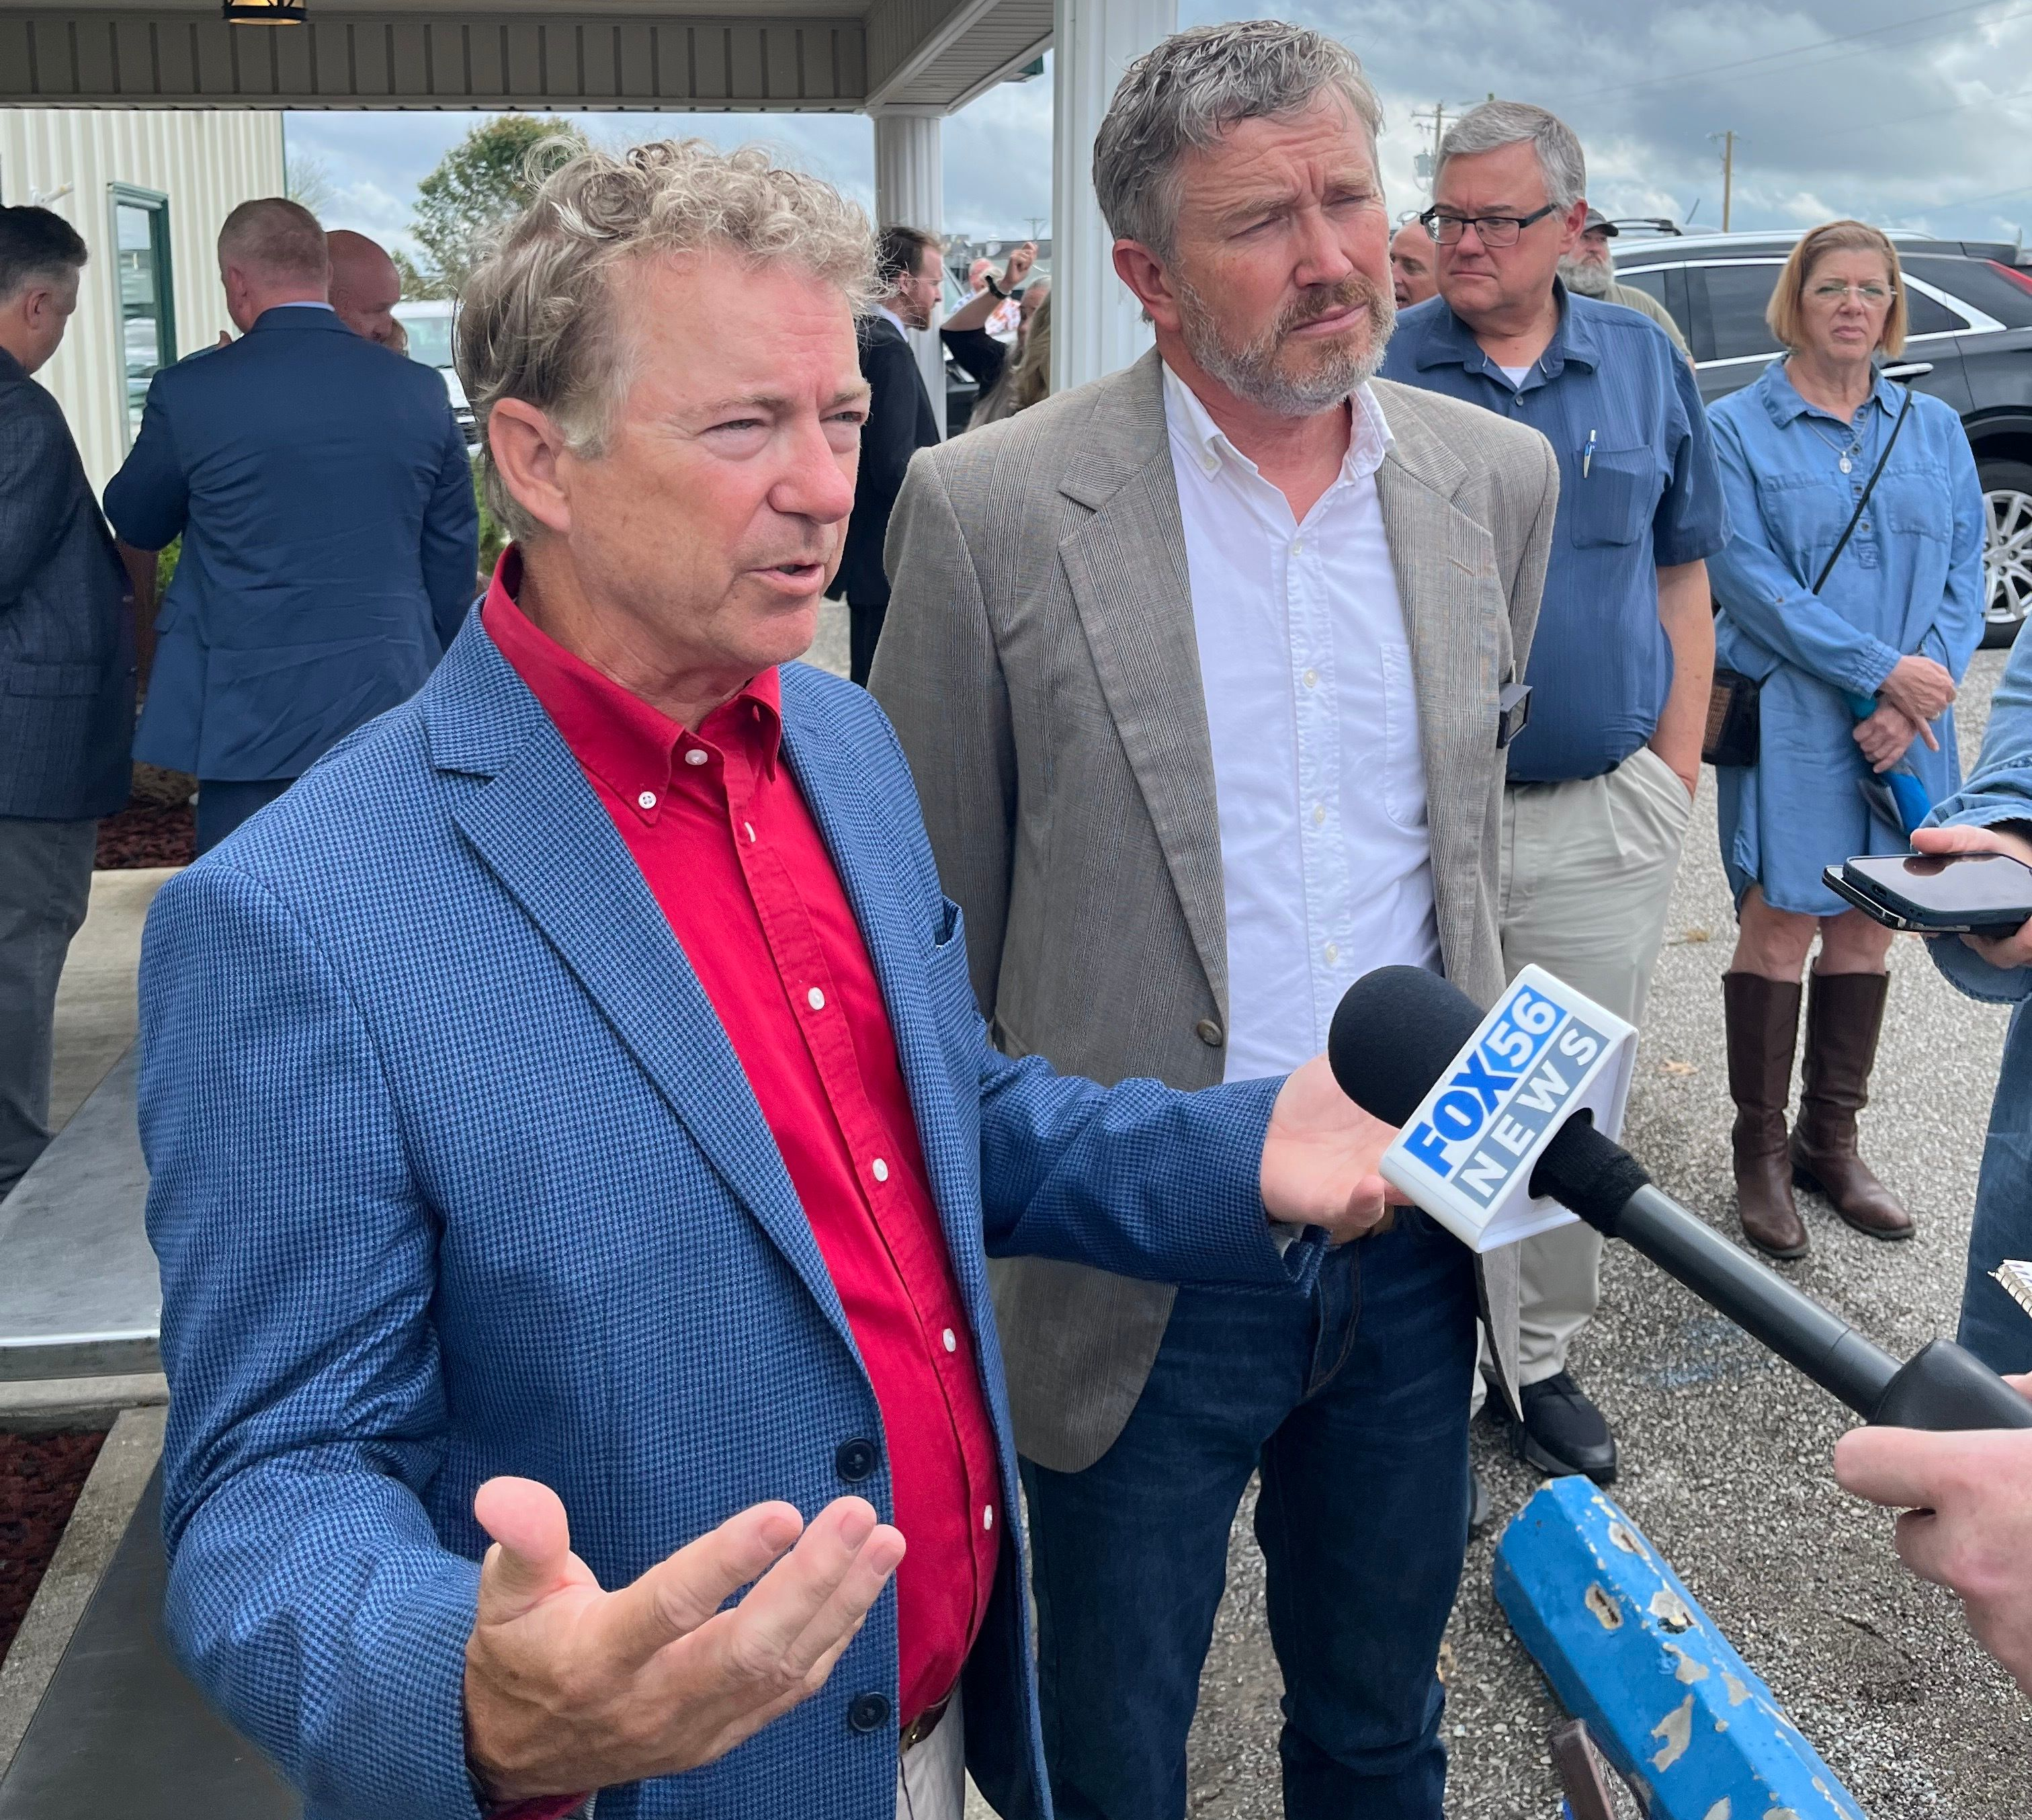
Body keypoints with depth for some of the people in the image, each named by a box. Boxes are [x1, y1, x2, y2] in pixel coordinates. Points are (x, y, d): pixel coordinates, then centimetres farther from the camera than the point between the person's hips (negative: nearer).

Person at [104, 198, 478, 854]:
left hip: (250, 718, -3)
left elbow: (136, 523, 10)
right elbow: (454, 559, 8)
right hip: (393, 706, 3)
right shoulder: (419, 390, 2)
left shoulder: (189, 392, -6)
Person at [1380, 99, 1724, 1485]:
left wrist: (1679, 766, 4)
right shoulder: (1379, 371, -2)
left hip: (1602, 816, 2)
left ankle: (1542, 1359, 29)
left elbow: (1681, 575, 10)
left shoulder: (1646, 365, 6)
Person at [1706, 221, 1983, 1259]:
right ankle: (1761, 1155, 11)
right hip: (1789, 718, -4)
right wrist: (1880, 669, -17)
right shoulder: (1740, 427, -1)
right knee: (1779, 931, -3)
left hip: (1902, 731, 4)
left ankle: (1831, 1144, 23)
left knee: (1866, 930, 9)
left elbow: (1963, 575, 5)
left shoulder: (1934, 428, 10)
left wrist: (1919, 695, -11)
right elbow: (1750, 577, -11)